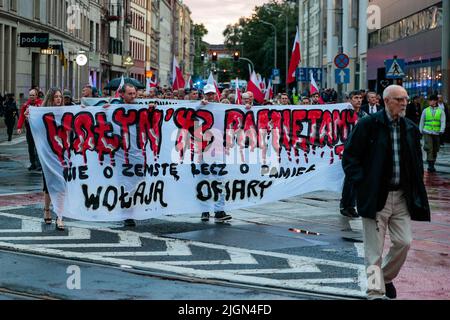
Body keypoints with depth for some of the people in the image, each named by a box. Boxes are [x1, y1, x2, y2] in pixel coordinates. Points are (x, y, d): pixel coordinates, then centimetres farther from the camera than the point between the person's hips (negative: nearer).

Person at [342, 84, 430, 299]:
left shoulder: (410, 129, 9)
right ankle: (376, 291, 2)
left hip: (401, 196, 5)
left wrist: (415, 189, 9)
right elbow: (349, 157, -5)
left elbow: (417, 162, 19)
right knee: (374, 248, -2)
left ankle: (386, 277, 28)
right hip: (375, 197, -5)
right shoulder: (368, 125, -7)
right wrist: (362, 183, -11)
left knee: (404, 242, 3)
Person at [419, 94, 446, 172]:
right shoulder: (425, 111, 8)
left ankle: (432, 165, 18)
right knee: (429, 148, -13)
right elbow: (422, 122, 13)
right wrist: (420, 131, 9)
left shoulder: (441, 111, 6)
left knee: (435, 150, 7)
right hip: (427, 132, -1)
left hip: (437, 133, 1)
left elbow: (443, 122, -1)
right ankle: (430, 165, -15)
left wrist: (441, 131, -14)